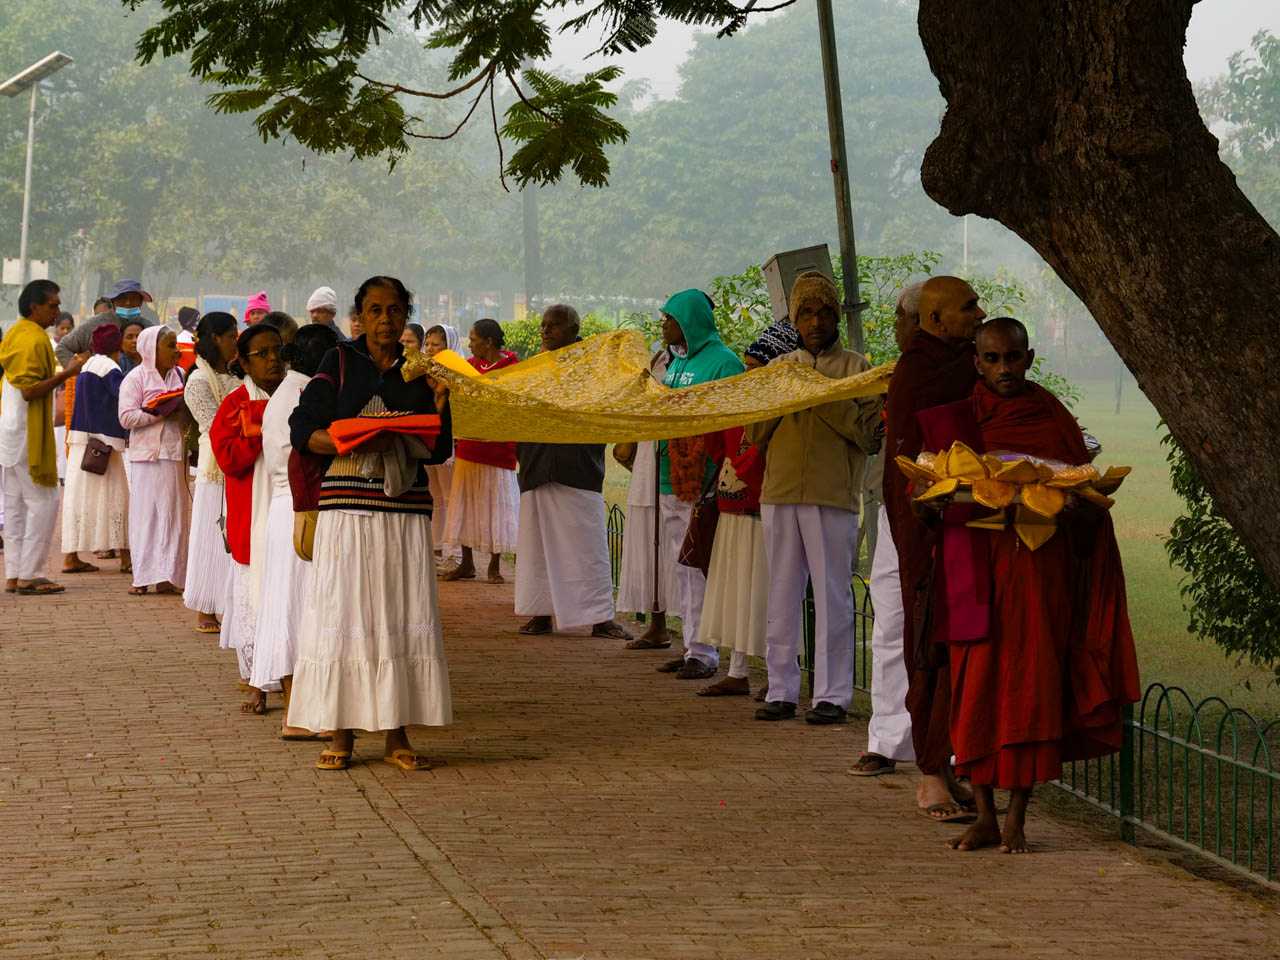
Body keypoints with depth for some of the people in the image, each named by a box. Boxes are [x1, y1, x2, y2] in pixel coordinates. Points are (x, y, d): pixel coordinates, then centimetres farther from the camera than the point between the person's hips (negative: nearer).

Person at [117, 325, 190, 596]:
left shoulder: (179, 376, 12)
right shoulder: (135, 378, -3)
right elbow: (126, 417, -11)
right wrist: (161, 413, -16)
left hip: (176, 453, 5)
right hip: (148, 455, -5)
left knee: (175, 514, 3)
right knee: (146, 513, -2)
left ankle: (168, 577, 6)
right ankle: (143, 576, 2)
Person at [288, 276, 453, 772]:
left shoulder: (418, 373, 13)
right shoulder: (340, 362, 5)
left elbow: (438, 450, 11)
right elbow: (302, 430, -1)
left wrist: (439, 404, -6)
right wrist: (353, 443, -17)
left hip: (406, 511, 2)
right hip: (348, 507, -2)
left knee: (402, 615, -1)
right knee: (343, 614, -5)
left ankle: (396, 735, 4)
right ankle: (340, 734, 0)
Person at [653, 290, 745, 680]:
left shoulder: (723, 362, -9)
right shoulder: (676, 362, 18)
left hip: (703, 483, -9)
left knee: (700, 569, -8)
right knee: (683, 570, 11)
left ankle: (704, 653, -5)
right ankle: (692, 647, 17)